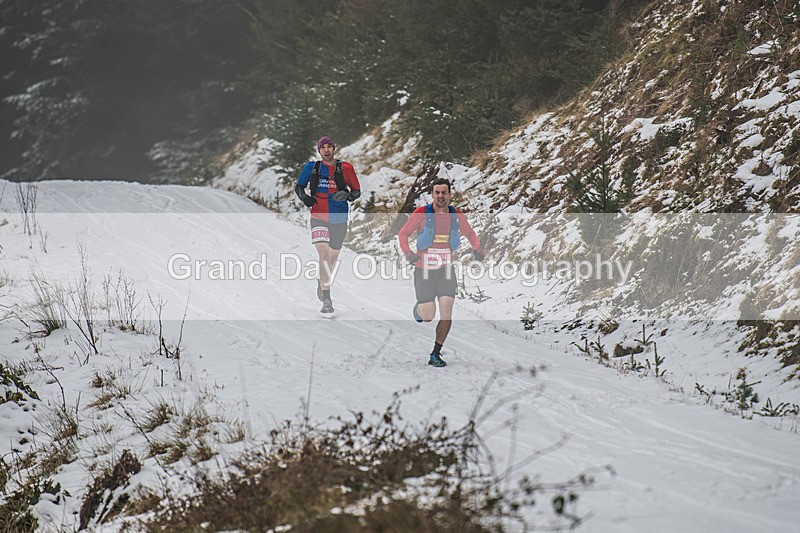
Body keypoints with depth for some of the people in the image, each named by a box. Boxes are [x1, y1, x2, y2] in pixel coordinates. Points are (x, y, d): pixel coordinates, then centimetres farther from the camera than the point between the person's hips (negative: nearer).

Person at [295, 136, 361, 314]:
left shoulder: (345, 168, -2)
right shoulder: (312, 167, 1)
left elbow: (357, 191, 4)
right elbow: (299, 186, 13)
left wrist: (347, 195, -18)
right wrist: (304, 197, -9)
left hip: (339, 219, 1)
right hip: (318, 217, -1)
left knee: (333, 257, 13)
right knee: (324, 254, -17)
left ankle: (323, 282, 45)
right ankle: (327, 301, -18)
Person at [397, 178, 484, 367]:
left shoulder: (457, 216, 1)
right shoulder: (421, 213, -9)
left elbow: (470, 233, 20)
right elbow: (403, 233, 1)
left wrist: (477, 248, 1)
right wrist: (407, 252, -17)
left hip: (446, 270, 2)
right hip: (424, 271, -2)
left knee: (446, 312, -13)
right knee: (428, 317, -4)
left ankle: (436, 355, 0)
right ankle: (419, 308, 36)